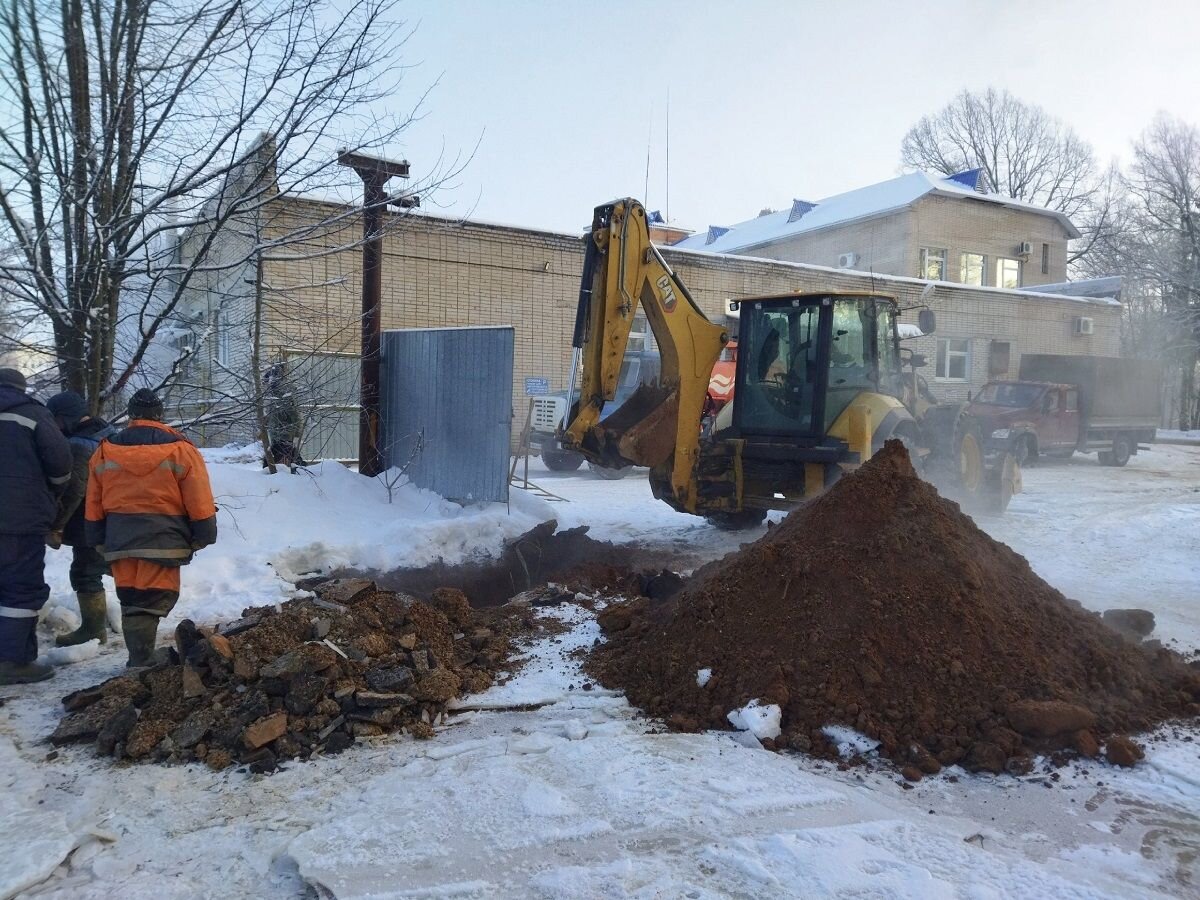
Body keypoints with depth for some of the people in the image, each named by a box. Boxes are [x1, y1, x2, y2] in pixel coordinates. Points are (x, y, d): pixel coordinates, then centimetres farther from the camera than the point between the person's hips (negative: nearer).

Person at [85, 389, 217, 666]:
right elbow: (200, 504, -4)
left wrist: (100, 542, 21)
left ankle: (141, 661, 17)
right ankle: (141, 664, -7)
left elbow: (93, 508, 13)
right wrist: (202, 537, 5)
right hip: (162, 542, -4)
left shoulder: (105, 452, 9)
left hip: (120, 542, 4)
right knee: (149, 605, -3)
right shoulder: (180, 450, -4)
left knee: (132, 603, 13)